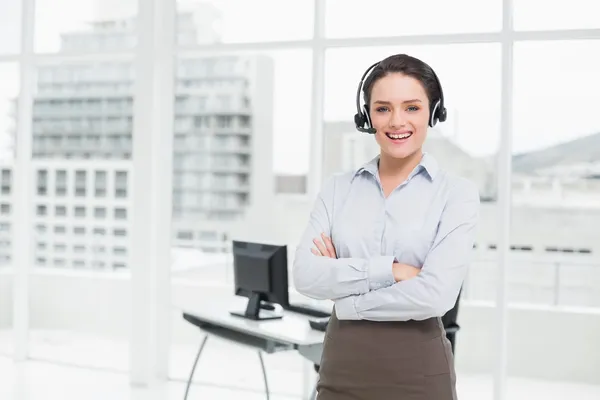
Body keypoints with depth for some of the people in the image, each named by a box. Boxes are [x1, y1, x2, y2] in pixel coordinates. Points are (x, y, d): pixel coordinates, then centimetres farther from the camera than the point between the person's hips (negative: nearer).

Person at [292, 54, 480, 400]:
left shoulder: (458, 193, -6)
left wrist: (343, 298, -9)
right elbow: (305, 275, -8)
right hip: (342, 370, 3)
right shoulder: (337, 188, 3)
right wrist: (389, 269, -18)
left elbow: (435, 294, -18)